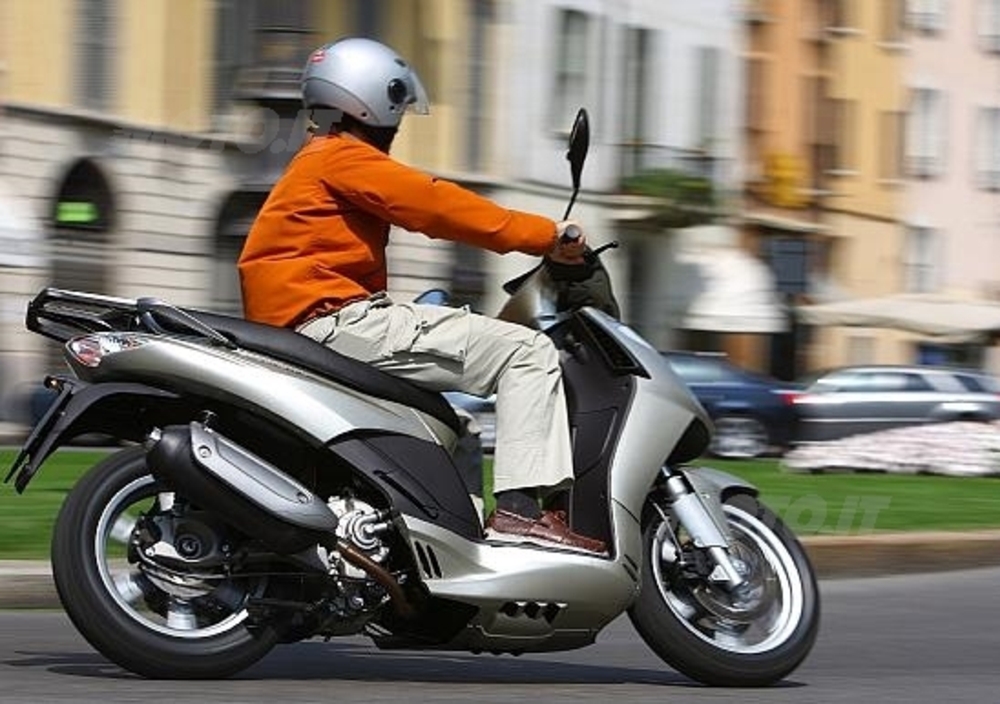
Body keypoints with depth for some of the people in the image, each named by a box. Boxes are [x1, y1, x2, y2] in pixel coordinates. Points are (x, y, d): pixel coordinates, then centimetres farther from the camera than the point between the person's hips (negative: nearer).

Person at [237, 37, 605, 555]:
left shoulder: (315, 163, 26)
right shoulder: (346, 158, -6)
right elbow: (435, 204, -14)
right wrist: (545, 236, -13)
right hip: (332, 318, -11)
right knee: (529, 353, -13)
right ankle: (521, 507, -24)